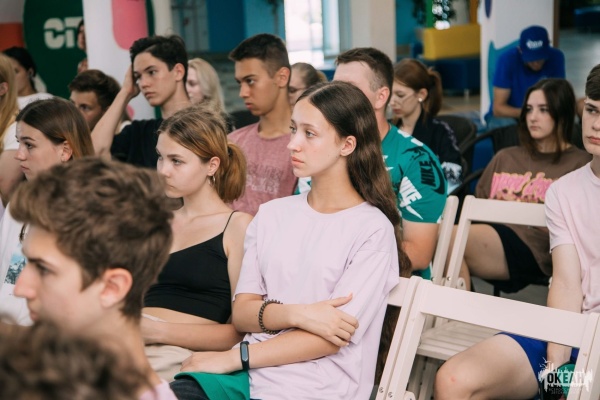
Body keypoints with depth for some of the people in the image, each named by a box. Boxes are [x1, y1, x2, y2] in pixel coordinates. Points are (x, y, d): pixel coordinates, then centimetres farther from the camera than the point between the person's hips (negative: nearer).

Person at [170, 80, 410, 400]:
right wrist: (297, 314, -14)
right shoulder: (272, 214, 12)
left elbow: (331, 338, -10)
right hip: (253, 373, 5)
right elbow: (241, 312, 6)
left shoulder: (373, 229, -4)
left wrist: (231, 359, -13)